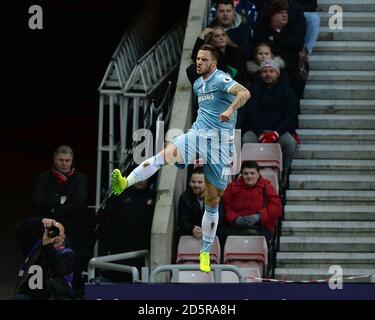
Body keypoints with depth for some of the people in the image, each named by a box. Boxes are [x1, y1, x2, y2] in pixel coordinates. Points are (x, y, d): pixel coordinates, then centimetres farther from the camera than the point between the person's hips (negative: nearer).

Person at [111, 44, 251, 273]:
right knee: (167, 154, -28)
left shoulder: (221, 80, -8)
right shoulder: (198, 84, 15)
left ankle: (205, 253, 15)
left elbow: (244, 93, -28)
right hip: (198, 135, 5)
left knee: (213, 201, 4)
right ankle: (125, 183, -46)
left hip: (220, 143, -4)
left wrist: (231, 109, -46)